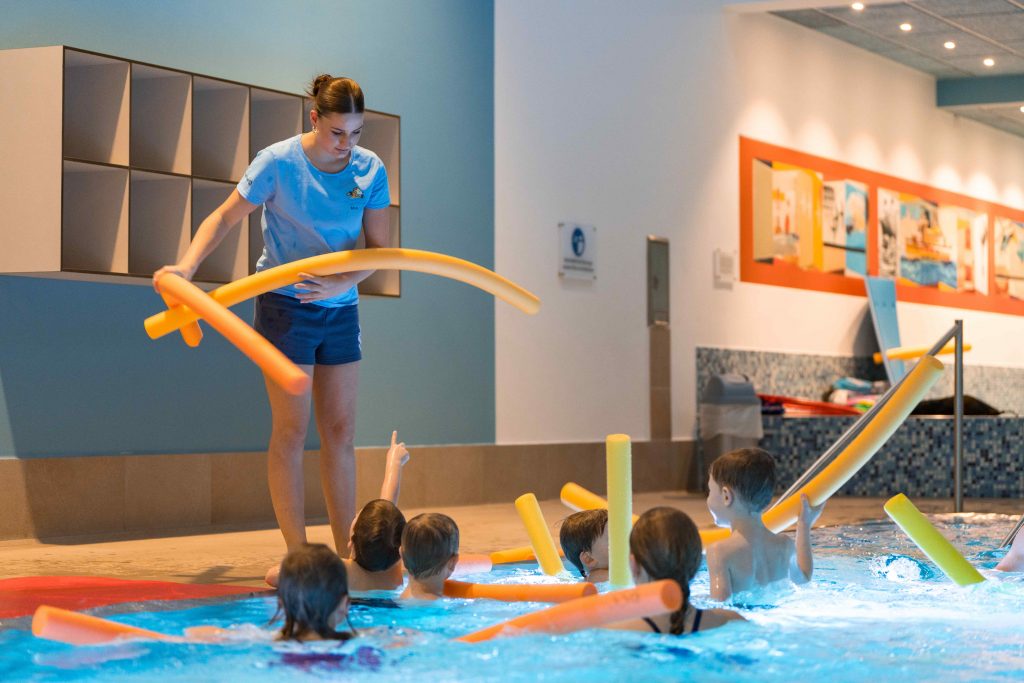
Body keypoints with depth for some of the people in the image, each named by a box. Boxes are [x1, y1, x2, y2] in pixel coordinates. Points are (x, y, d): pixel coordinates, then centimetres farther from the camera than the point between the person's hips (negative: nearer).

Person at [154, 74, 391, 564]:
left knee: (340, 430, 7)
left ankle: (347, 555, 12)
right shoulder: (279, 162, -12)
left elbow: (378, 248, -4)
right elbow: (225, 216, -6)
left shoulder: (370, 170, -3)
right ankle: (298, 556, 0)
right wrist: (187, 266, -20)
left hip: (340, 308, 4)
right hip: (285, 306, -4)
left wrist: (340, 284, -21)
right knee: (292, 429, -4)